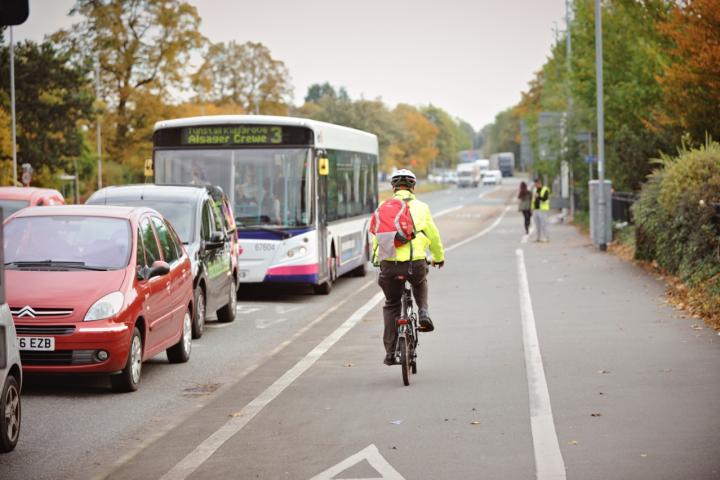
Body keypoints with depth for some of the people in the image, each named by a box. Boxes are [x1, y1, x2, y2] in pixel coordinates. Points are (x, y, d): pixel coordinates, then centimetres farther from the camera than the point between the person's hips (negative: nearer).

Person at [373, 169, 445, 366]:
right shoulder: (421, 207, 9)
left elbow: (375, 237, 14)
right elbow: (433, 236, 17)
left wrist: (376, 259, 33)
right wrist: (439, 257, 35)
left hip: (389, 263, 0)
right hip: (415, 262, 0)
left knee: (391, 306, 20)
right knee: (420, 283, 36)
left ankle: (390, 352, 15)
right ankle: (423, 313, 11)